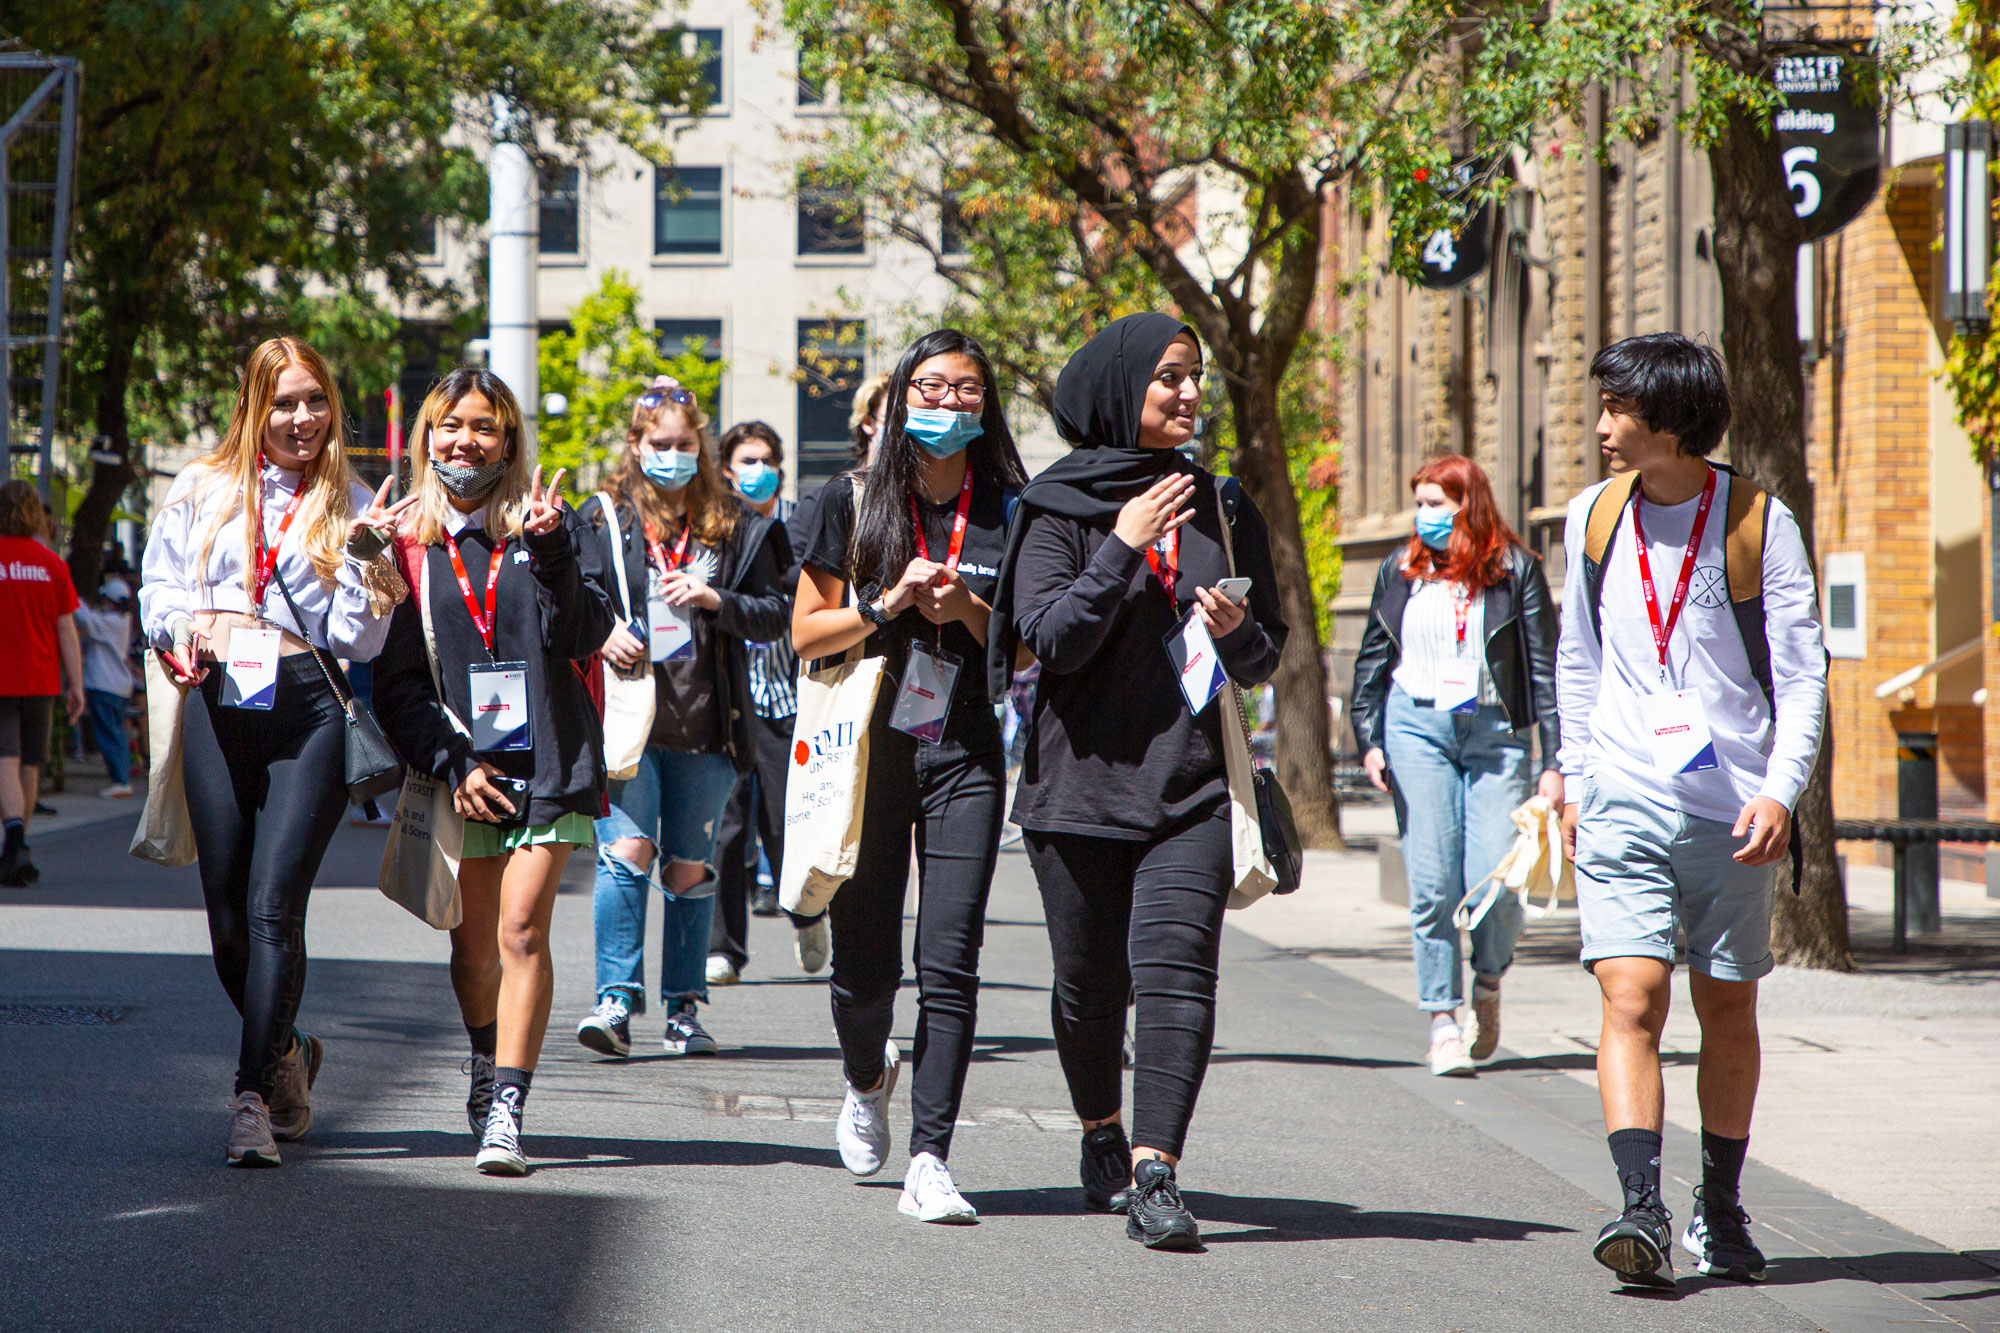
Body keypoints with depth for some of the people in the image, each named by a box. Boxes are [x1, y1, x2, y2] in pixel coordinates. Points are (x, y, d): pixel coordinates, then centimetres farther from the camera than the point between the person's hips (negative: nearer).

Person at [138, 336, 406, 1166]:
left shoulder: (350, 504, 11)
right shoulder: (201, 490, 14)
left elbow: (359, 638, 5)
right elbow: (157, 586, 18)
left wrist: (361, 553, -9)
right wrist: (180, 625, -3)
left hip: (309, 708, -2)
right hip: (217, 706, 2)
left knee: (273, 904, -13)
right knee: (227, 916, 5)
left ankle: (253, 1097, -13)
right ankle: (285, 1053, 30)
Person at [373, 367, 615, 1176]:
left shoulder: (548, 527, 5)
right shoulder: (408, 541, 7)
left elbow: (585, 637, -6)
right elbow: (393, 679, 5)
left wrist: (551, 551, -19)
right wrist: (450, 765, -5)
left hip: (545, 764, -2)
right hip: (459, 769, 2)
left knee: (522, 931, -14)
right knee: (473, 946, 10)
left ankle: (505, 1111, -16)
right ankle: (487, 1061, 39)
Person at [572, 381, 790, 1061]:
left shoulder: (737, 525, 9)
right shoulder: (603, 518, 7)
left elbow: (775, 615, 8)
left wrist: (715, 600, -9)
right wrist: (600, 632, -9)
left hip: (705, 723, 1)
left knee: (690, 869, 7)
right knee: (627, 849, -15)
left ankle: (684, 1008, 15)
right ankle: (616, 999, -14)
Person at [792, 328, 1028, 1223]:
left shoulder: (1008, 512, 6)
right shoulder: (854, 501, 4)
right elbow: (806, 634, 4)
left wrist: (968, 611, -10)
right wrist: (889, 605, -10)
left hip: (966, 756, 0)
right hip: (869, 748, 0)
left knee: (949, 965, -10)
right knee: (865, 966, 5)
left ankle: (929, 1160, -8)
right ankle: (867, 1081, 38)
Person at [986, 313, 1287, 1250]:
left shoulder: (1222, 509, 12)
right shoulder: (1061, 505, 1)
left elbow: (1265, 658, 15)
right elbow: (1051, 638, -9)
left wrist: (1237, 632, -7)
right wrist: (1123, 550, -13)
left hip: (1190, 785, 1)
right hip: (1082, 778, -1)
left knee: (1175, 967, -16)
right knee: (1090, 979, 9)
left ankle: (1154, 1174, -21)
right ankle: (1102, 1135, 35)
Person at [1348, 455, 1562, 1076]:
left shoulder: (1514, 570, 1)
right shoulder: (1400, 572, 10)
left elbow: (1545, 667, 1)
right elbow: (1372, 662, 17)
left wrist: (1553, 762, -3)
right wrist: (1369, 740, 7)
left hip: (1495, 731, -2)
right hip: (1417, 726, 2)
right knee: (1433, 884, -4)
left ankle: (1488, 987, 20)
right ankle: (1442, 1020, 1)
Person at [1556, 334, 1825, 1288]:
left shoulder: (1758, 521, -3)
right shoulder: (1594, 520, 7)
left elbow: (1801, 672, -3)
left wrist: (1781, 789, -15)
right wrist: (1576, 780, 18)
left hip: (1732, 812, -1)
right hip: (1623, 806, 1)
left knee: (1728, 1009, 10)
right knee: (1631, 1001, -15)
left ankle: (1720, 1210, 25)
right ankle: (1641, 1210, -22)